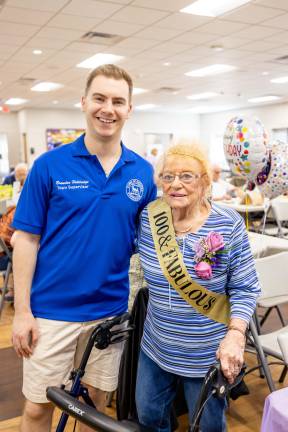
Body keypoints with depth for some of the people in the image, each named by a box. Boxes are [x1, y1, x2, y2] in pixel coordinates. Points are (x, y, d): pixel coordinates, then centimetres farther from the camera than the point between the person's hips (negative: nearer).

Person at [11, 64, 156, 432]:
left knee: (95, 400, 19)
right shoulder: (49, 165, -7)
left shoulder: (143, 172, 0)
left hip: (111, 311, 2)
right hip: (51, 310, -2)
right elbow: (26, 239, -5)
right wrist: (22, 310, -9)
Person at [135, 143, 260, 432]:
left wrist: (235, 335, -22)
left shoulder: (229, 226, -17)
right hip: (155, 348, 4)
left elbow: (245, 289, -10)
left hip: (208, 355, -3)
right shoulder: (148, 218, -7)